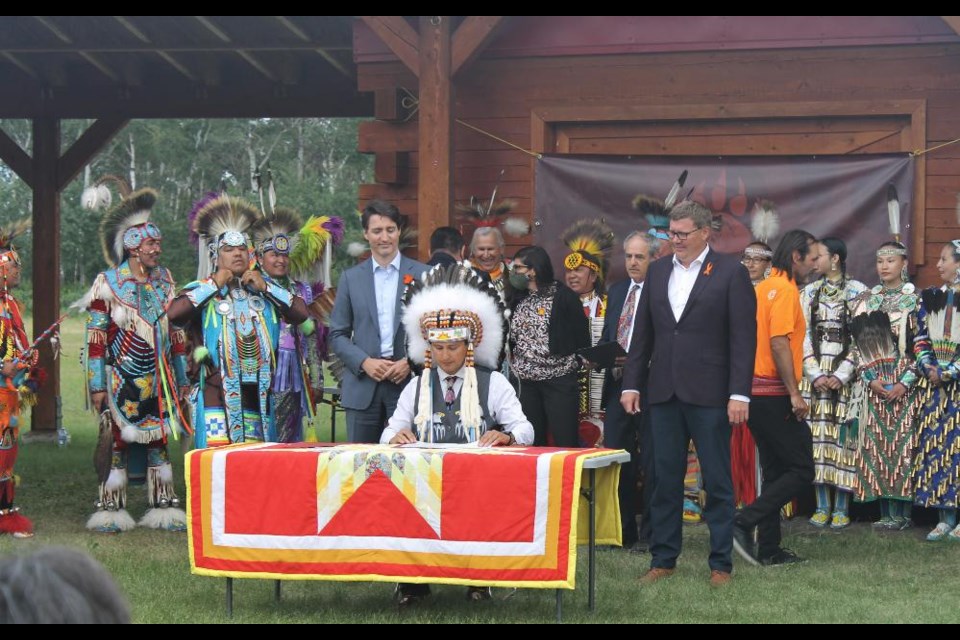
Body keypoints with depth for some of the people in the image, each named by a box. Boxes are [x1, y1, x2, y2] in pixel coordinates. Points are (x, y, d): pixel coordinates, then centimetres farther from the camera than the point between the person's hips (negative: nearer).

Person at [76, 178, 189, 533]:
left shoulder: (164, 281, 10)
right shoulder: (107, 283, -4)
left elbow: (176, 330, 15)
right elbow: (95, 337, -6)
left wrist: (182, 378, 13)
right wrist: (97, 385, -10)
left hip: (158, 379, 4)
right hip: (121, 379, -4)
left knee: (160, 438, 5)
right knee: (116, 439, -3)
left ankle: (162, 505, 10)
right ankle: (111, 508, 2)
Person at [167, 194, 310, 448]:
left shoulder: (265, 289, 17)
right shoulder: (202, 290, 4)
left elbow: (301, 313, 6)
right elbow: (174, 313, -16)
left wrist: (266, 286, 0)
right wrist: (213, 285, -9)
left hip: (258, 396, 4)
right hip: (216, 395, -4)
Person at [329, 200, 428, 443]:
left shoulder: (423, 275, 6)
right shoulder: (351, 278, 10)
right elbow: (337, 334, 9)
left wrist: (411, 362, -8)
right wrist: (364, 362, -7)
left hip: (409, 381, -1)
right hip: (363, 385, 1)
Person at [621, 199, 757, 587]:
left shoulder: (730, 273, -3)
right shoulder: (658, 271, 12)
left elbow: (743, 336, -6)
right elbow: (642, 333, 15)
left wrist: (739, 393, -12)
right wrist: (632, 384, 9)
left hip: (709, 394, -4)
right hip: (664, 392, 4)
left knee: (717, 482, 2)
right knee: (665, 479, 8)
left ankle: (721, 563, 8)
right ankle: (663, 558, 16)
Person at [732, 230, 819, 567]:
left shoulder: (764, 287, 16)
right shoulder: (785, 289, -12)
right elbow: (779, 342, -21)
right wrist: (794, 393, -20)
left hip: (757, 393, 10)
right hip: (774, 396, -10)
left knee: (775, 470, 13)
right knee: (801, 469, -5)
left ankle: (769, 548, 13)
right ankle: (744, 522, -13)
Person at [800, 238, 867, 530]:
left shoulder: (858, 292, 0)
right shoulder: (809, 293, 12)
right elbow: (804, 335, 8)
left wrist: (842, 375, -12)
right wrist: (815, 374, -5)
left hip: (845, 374, -3)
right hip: (814, 373, 4)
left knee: (843, 436, -5)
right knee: (817, 436, 0)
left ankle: (841, 507, -2)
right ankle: (822, 505, 4)